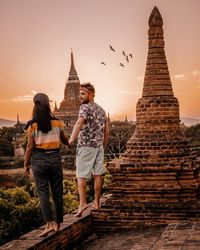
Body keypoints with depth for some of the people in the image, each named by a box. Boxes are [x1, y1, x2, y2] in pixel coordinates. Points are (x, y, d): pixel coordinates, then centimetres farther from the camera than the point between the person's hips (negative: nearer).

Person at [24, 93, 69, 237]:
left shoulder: (32, 125, -7)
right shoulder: (57, 122, 1)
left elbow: (30, 146, -7)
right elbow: (64, 140, 14)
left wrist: (26, 165, 1)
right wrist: (71, 144, 37)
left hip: (39, 159, -2)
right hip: (55, 158, 2)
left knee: (43, 193, 0)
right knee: (57, 193, 9)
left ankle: (49, 223, -11)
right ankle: (58, 223, 15)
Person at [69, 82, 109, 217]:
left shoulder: (85, 107, -8)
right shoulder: (101, 109, 15)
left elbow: (80, 122, -26)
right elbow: (107, 131, 17)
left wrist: (72, 138, -35)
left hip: (86, 146, -7)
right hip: (99, 146, 7)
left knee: (82, 175, -4)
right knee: (98, 174, 8)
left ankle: (83, 202, -14)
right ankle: (96, 202, 13)